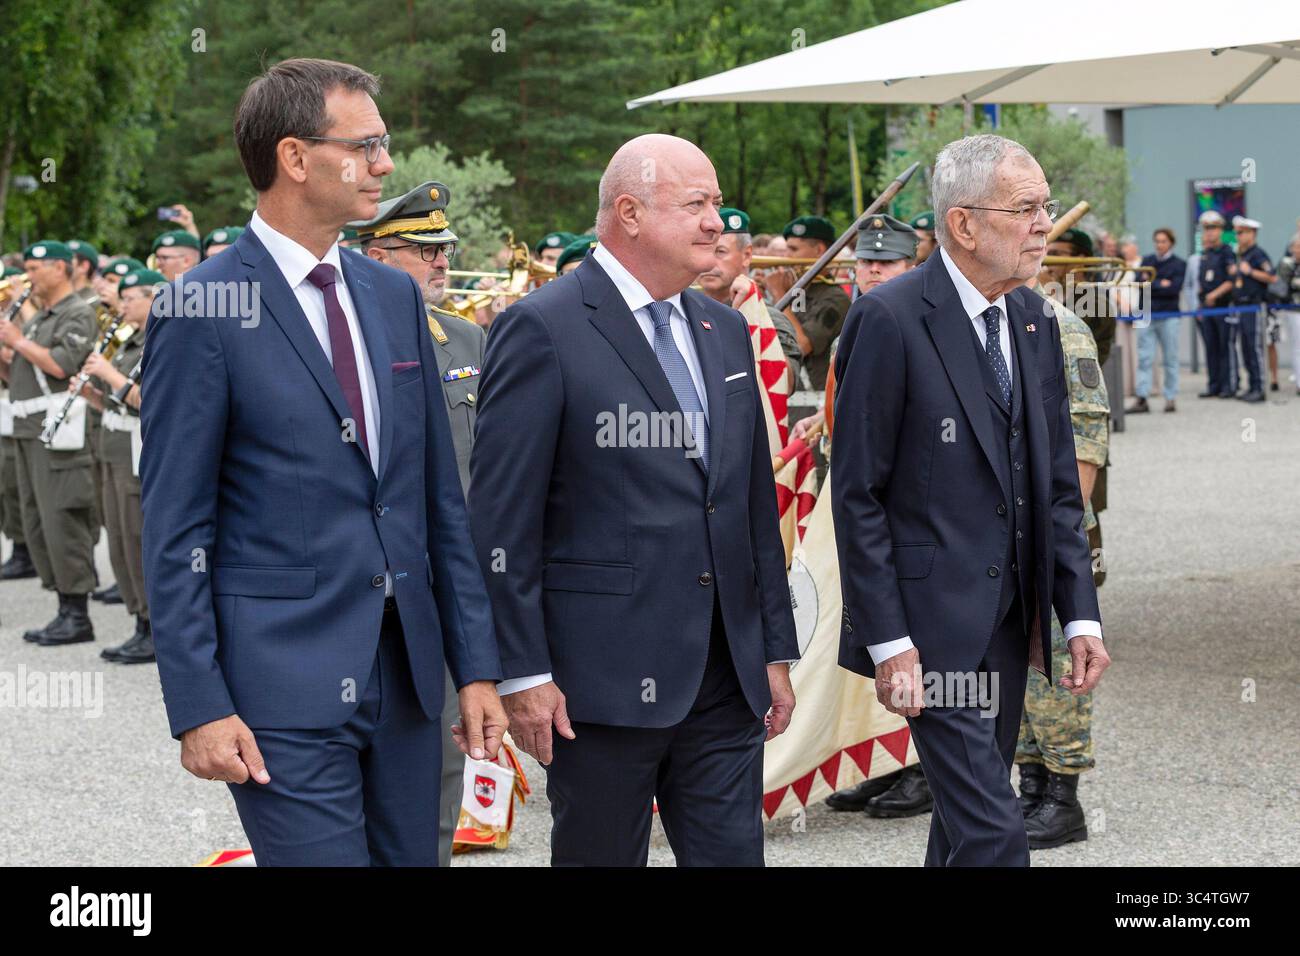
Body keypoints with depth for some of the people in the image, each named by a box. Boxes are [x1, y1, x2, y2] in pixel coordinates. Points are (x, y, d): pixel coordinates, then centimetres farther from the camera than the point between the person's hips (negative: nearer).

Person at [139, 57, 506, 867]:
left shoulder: (396, 296, 11)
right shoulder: (200, 312, -8)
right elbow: (175, 529, -8)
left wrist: (477, 663, 10)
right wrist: (199, 708, -12)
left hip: (408, 673, 6)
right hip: (284, 686, -6)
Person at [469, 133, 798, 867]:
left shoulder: (725, 331, 14)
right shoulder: (543, 330, -8)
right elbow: (503, 519, -11)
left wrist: (776, 648, 14)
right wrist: (523, 672, -14)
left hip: (726, 681, 6)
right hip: (604, 679, -6)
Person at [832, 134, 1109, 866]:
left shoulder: (1034, 321, 9)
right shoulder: (891, 320, -13)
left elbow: (1059, 484, 14)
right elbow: (858, 495, -12)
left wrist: (1080, 613, 5)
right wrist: (887, 641, -15)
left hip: (1010, 624, 7)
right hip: (932, 623, -7)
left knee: (966, 820, 15)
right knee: (994, 832, -10)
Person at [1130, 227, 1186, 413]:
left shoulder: (1179, 264, 4)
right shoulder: (1147, 262, 14)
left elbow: (1175, 288, -9)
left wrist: (1151, 286, -6)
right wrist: (1161, 284, -7)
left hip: (1169, 316, -2)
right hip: (1147, 314, 2)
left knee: (1170, 359, 1)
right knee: (1144, 358, -3)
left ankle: (1170, 397, 7)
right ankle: (1142, 399, -5)